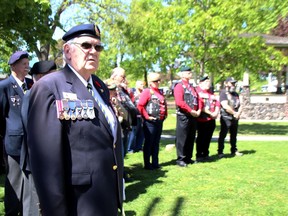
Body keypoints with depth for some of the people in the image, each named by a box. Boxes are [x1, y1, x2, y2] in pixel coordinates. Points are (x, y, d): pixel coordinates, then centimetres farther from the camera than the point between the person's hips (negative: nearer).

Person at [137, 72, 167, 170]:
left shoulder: (160, 92, 14)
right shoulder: (147, 92, -10)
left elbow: (164, 104, 27)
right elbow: (140, 106, -17)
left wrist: (165, 114, 15)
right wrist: (146, 116, -16)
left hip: (160, 121, 8)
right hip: (150, 122, -8)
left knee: (156, 143, 13)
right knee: (148, 143, 0)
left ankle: (155, 163, 21)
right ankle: (147, 164, 7)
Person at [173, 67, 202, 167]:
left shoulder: (192, 87, 19)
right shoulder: (179, 86, -8)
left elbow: (198, 99, 16)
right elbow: (179, 102, -19)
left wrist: (199, 110, -2)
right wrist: (191, 111, -18)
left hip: (194, 116, 8)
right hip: (183, 116, -8)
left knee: (191, 138, 12)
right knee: (182, 138, -3)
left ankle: (188, 158, 21)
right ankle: (180, 159, 4)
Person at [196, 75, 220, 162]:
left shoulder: (211, 92, 18)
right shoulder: (197, 91, -8)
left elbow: (217, 103, 15)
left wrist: (216, 112, -3)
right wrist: (210, 113, -16)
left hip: (211, 120, 7)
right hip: (202, 120, -7)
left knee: (208, 138, 12)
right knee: (201, 138, 0)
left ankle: (205, 154, 22)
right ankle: (199, 155, 8)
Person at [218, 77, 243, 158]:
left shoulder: (236, 94, 17)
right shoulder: (223, 93, -8)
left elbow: (240, 105, 13)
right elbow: (225, 106, -17)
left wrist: (238, 113, -7)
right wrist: (234, 113, -10)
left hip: (235, 118, 8)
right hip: (226, 118, -7)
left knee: (234, 135, 14)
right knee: (223, 135, -4)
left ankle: (234, 150, 24)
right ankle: (220, 152, 0)